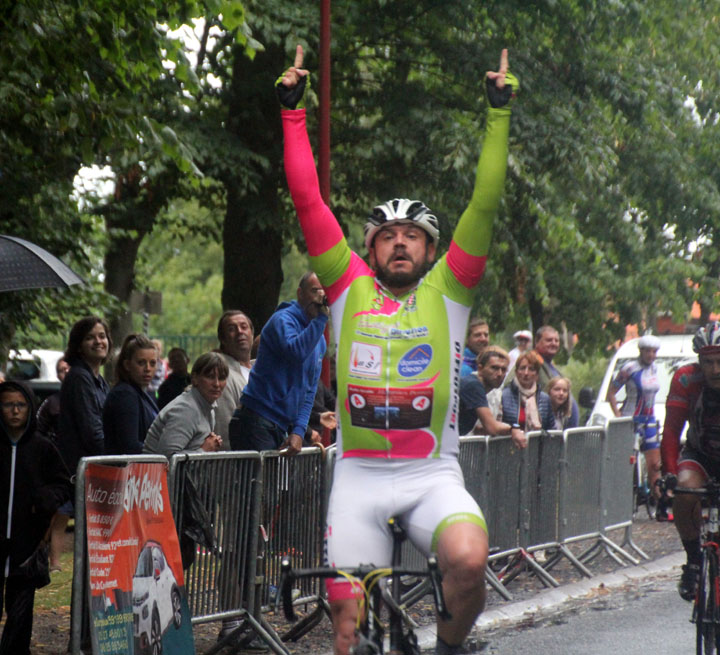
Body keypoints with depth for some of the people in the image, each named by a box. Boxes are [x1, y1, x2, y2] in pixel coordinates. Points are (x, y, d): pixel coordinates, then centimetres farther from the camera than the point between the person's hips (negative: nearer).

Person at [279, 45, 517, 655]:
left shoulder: (447, 291, 6)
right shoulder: (351, 287, 8)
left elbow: (485, 205, -1)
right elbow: (309, 200, 5)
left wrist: (500, 112, -3)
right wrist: (293, 109, 3)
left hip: (433, 474, -1)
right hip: (359, 475, 1)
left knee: (468, 560, -29)